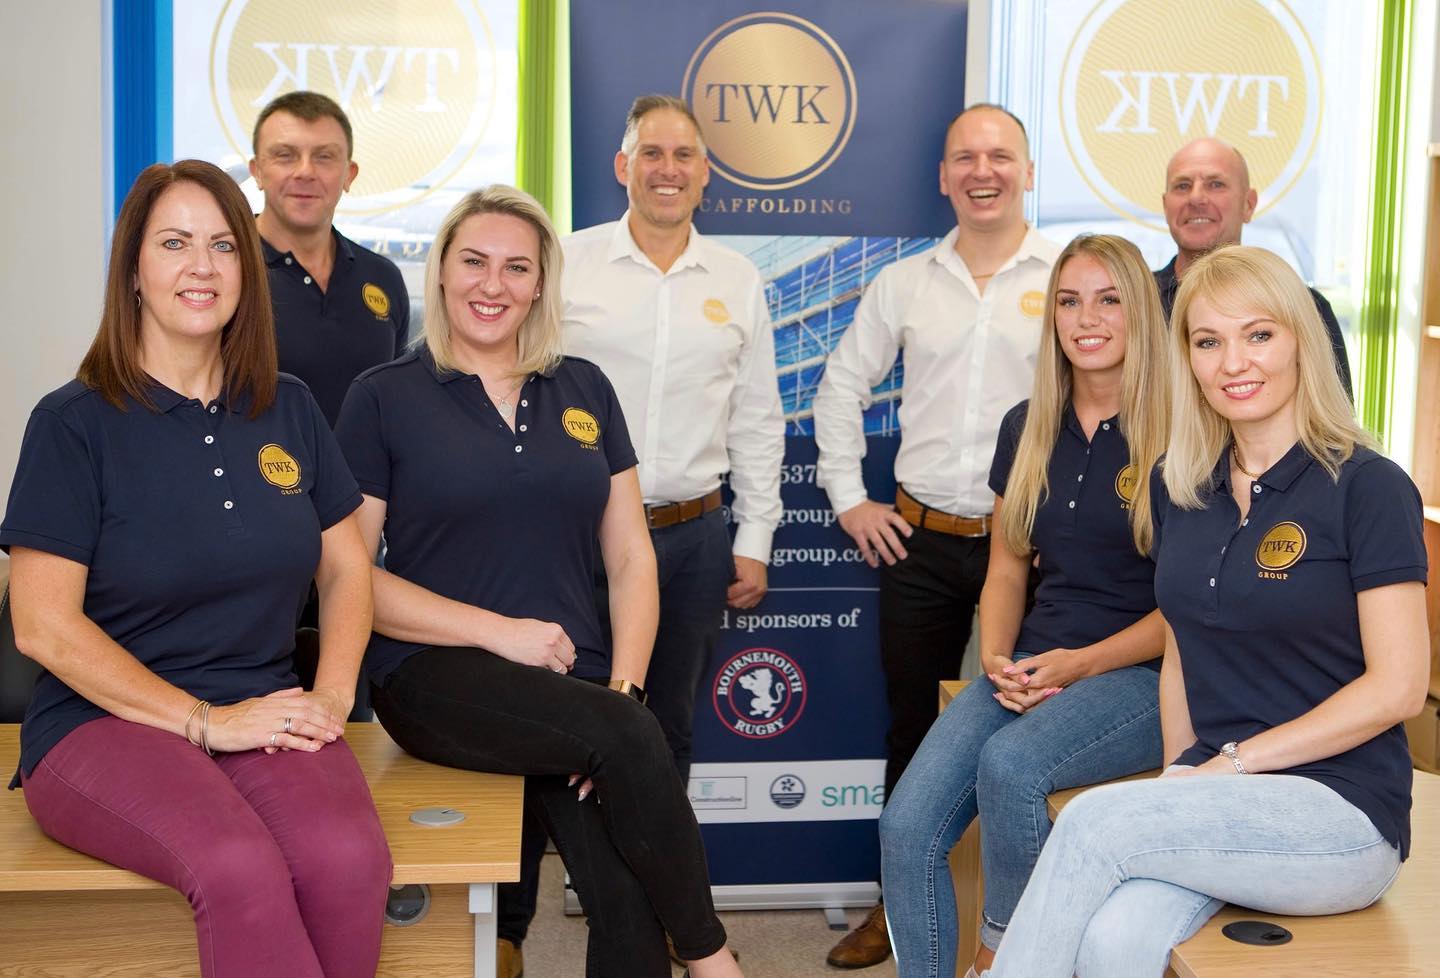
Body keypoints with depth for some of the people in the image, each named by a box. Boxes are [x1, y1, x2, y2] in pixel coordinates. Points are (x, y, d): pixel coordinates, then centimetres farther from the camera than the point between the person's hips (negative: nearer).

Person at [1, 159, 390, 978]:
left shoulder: (288, 410, 11)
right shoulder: (75, 422, -2)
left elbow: (347, 568, 15)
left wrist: (332, 695, -3)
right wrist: (204, 720, -13)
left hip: (264, 711, 4)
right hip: (102, 722, -3)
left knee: (349, 857, -29)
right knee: (241, 868, -34)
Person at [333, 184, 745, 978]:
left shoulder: (584, 390, 12)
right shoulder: (383, 397, 2)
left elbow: (631, 559, 11)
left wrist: (623, 686, -5)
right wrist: (500, 631, -12)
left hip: (573, 677, 3)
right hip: (437, 675, -3)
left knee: (626, 901, -21)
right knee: (628, 737, -29)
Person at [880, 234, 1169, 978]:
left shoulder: (1175, 435, -6)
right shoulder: (1027, 428, 10)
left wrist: (1082, 664, -16)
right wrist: (997, 659, -3)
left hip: (1142, 675, -5)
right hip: (1031, 668, 5)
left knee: (1010, 763, -33)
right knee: (906, 828, -16)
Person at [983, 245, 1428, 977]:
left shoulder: (1366, 487, -7)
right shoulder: (1181, 490, 10)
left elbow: (1398, 686, -11)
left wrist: (1236, 762, -12)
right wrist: (1180, 778, 2)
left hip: (1340, 813, -4)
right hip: (1214, 807, 4)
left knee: (1094, 821, -26)